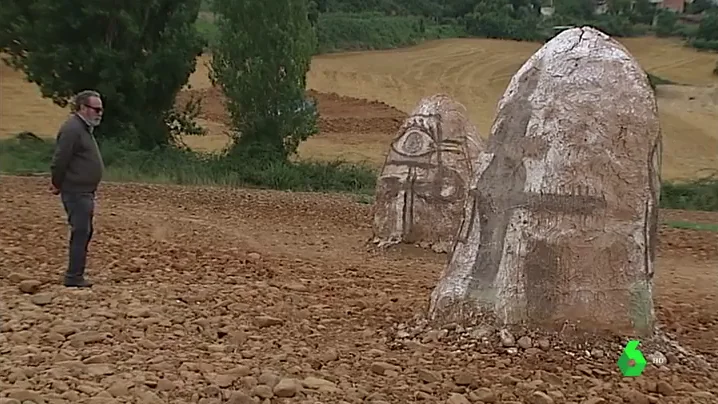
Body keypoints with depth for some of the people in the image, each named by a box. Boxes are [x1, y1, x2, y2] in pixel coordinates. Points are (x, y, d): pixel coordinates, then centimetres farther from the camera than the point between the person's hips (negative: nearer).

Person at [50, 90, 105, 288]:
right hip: (76, 192, -11)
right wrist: (57, 184, -11)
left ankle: (75, 274, 23)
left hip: (85, 192, 11)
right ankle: (74, 277, -5)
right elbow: (60, 160, -21)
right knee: (81, 231, -9)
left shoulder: (84, 128, 16)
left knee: (85, 231, 15)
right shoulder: (72, 129, -17)